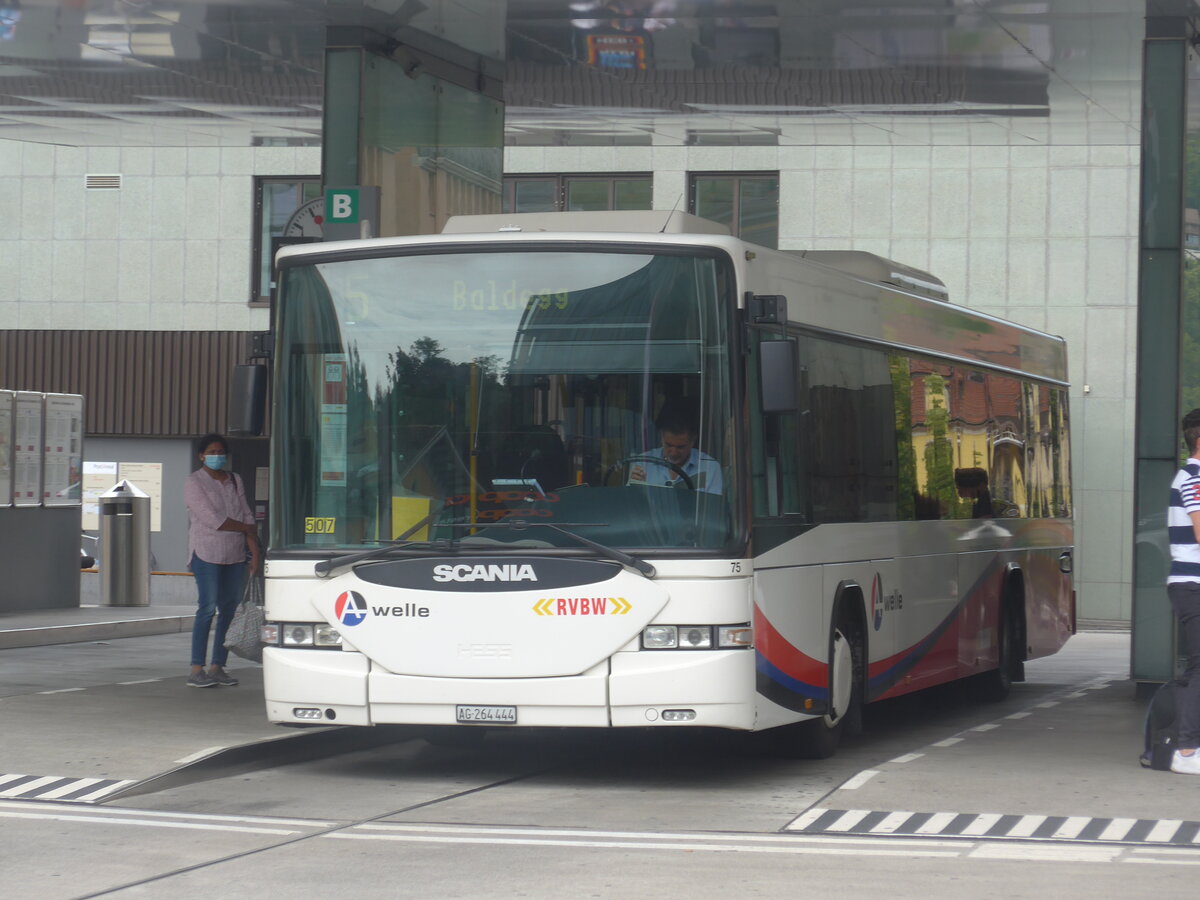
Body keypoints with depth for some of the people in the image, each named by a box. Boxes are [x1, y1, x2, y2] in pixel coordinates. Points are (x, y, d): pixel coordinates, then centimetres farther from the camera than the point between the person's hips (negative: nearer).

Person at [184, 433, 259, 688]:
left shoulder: (235, 482, 16)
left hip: (235, 555, 6)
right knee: (207, 608, -13)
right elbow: (212, 520, -12)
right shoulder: (194, 483, -4)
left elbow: (247, 516, 11)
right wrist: (246, 528, -4)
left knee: (230, 610, 2)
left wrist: (255, 551, 1)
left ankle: (218, 667, 7)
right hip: (207, 552, -6)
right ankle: (196, 671, -14)